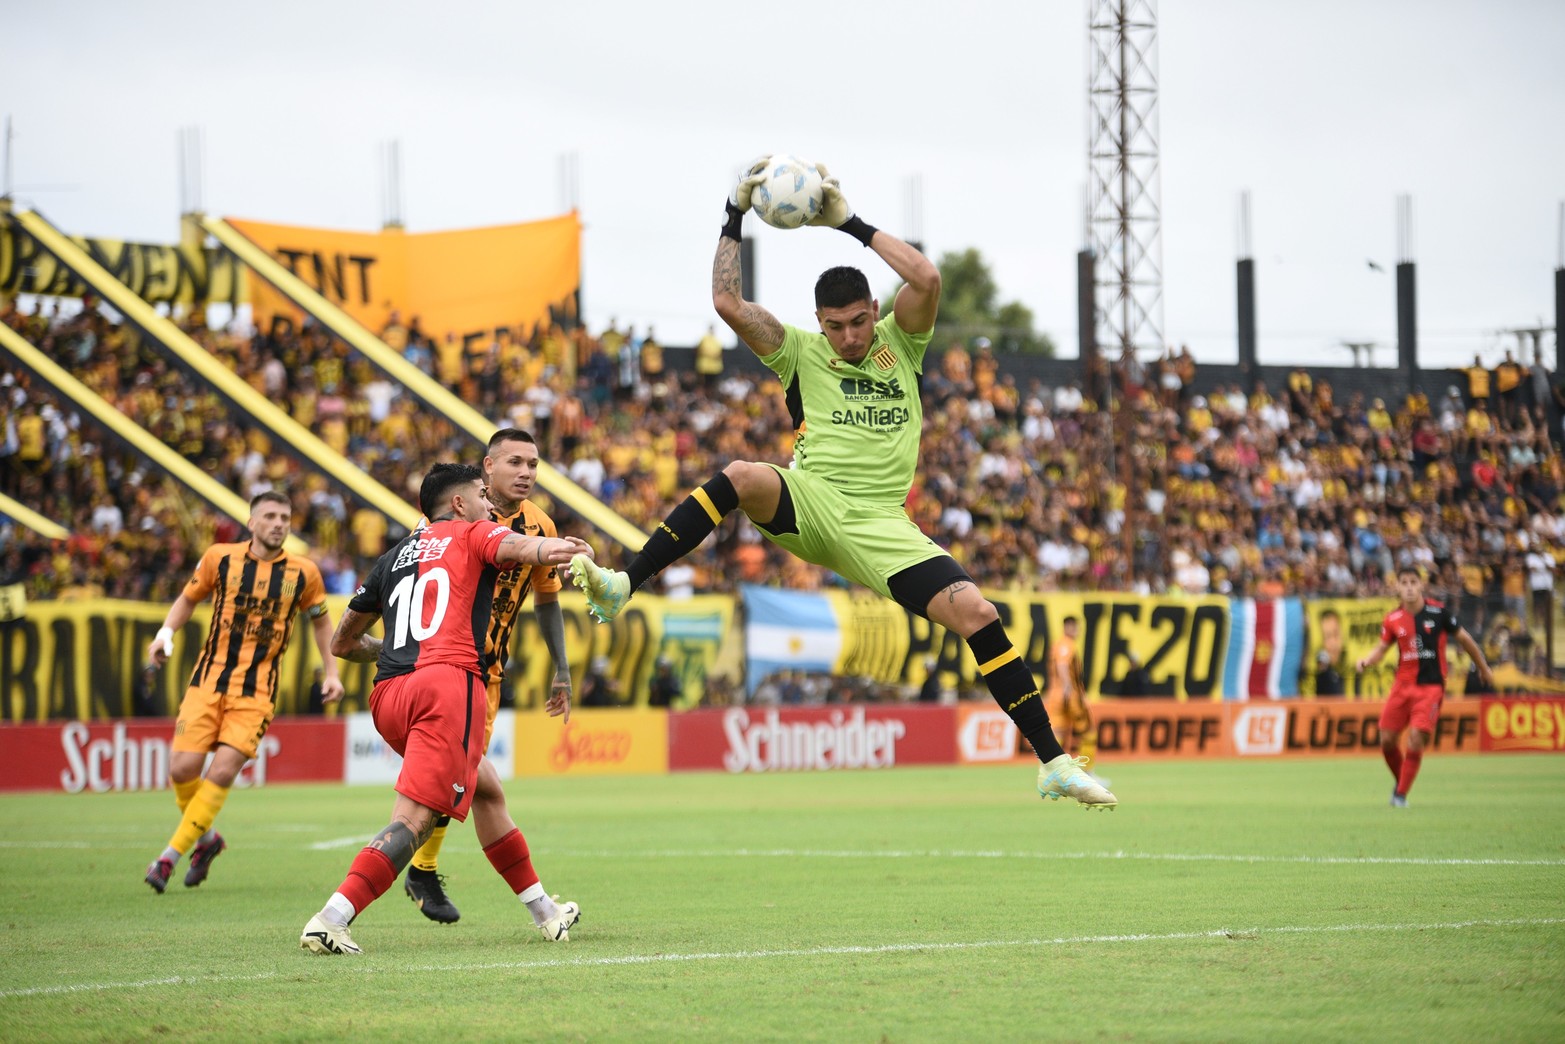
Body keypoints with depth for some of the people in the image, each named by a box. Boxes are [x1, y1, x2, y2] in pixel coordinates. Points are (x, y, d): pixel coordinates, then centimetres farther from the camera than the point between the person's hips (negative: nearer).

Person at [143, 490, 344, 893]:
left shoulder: (303, 572, 2)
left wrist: (331, 672, 11)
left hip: (257, 692, -1)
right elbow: (189, 598, 16)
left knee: (223, 771, -14)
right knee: (182, 768, -10)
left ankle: (172, 854, -2)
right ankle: (205, 838, 20)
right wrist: (166, 633, 0)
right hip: (208, 681, 1)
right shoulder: (220, 557, 2)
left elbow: (320, 620, 18)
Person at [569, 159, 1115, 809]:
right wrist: (736, 216, 4)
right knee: (743, 477, -35)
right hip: (808, 502, -1)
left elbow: (926, 279, -4)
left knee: (977, 614, -15)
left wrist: (848, 223, -1)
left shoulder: (900, 342, 15)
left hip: (877, 524, 1)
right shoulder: (801, 352, 14)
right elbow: (728, 302, 4)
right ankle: (622, 587, -33)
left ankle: (1054, 762, -8)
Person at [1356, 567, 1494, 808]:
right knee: (1387, 740, -1)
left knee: (1416, 739, -16)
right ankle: (1400, 781, 28)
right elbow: (1382, 648, 11)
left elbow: (1464, 639, 6)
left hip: (1431, 686, -3)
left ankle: (1401, 794, -3)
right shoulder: (1392, 620, 1)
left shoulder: (1438, 612, -6)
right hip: (1403, 685, 3)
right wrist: (1366, 661, -11)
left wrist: (1483, 668, 15)